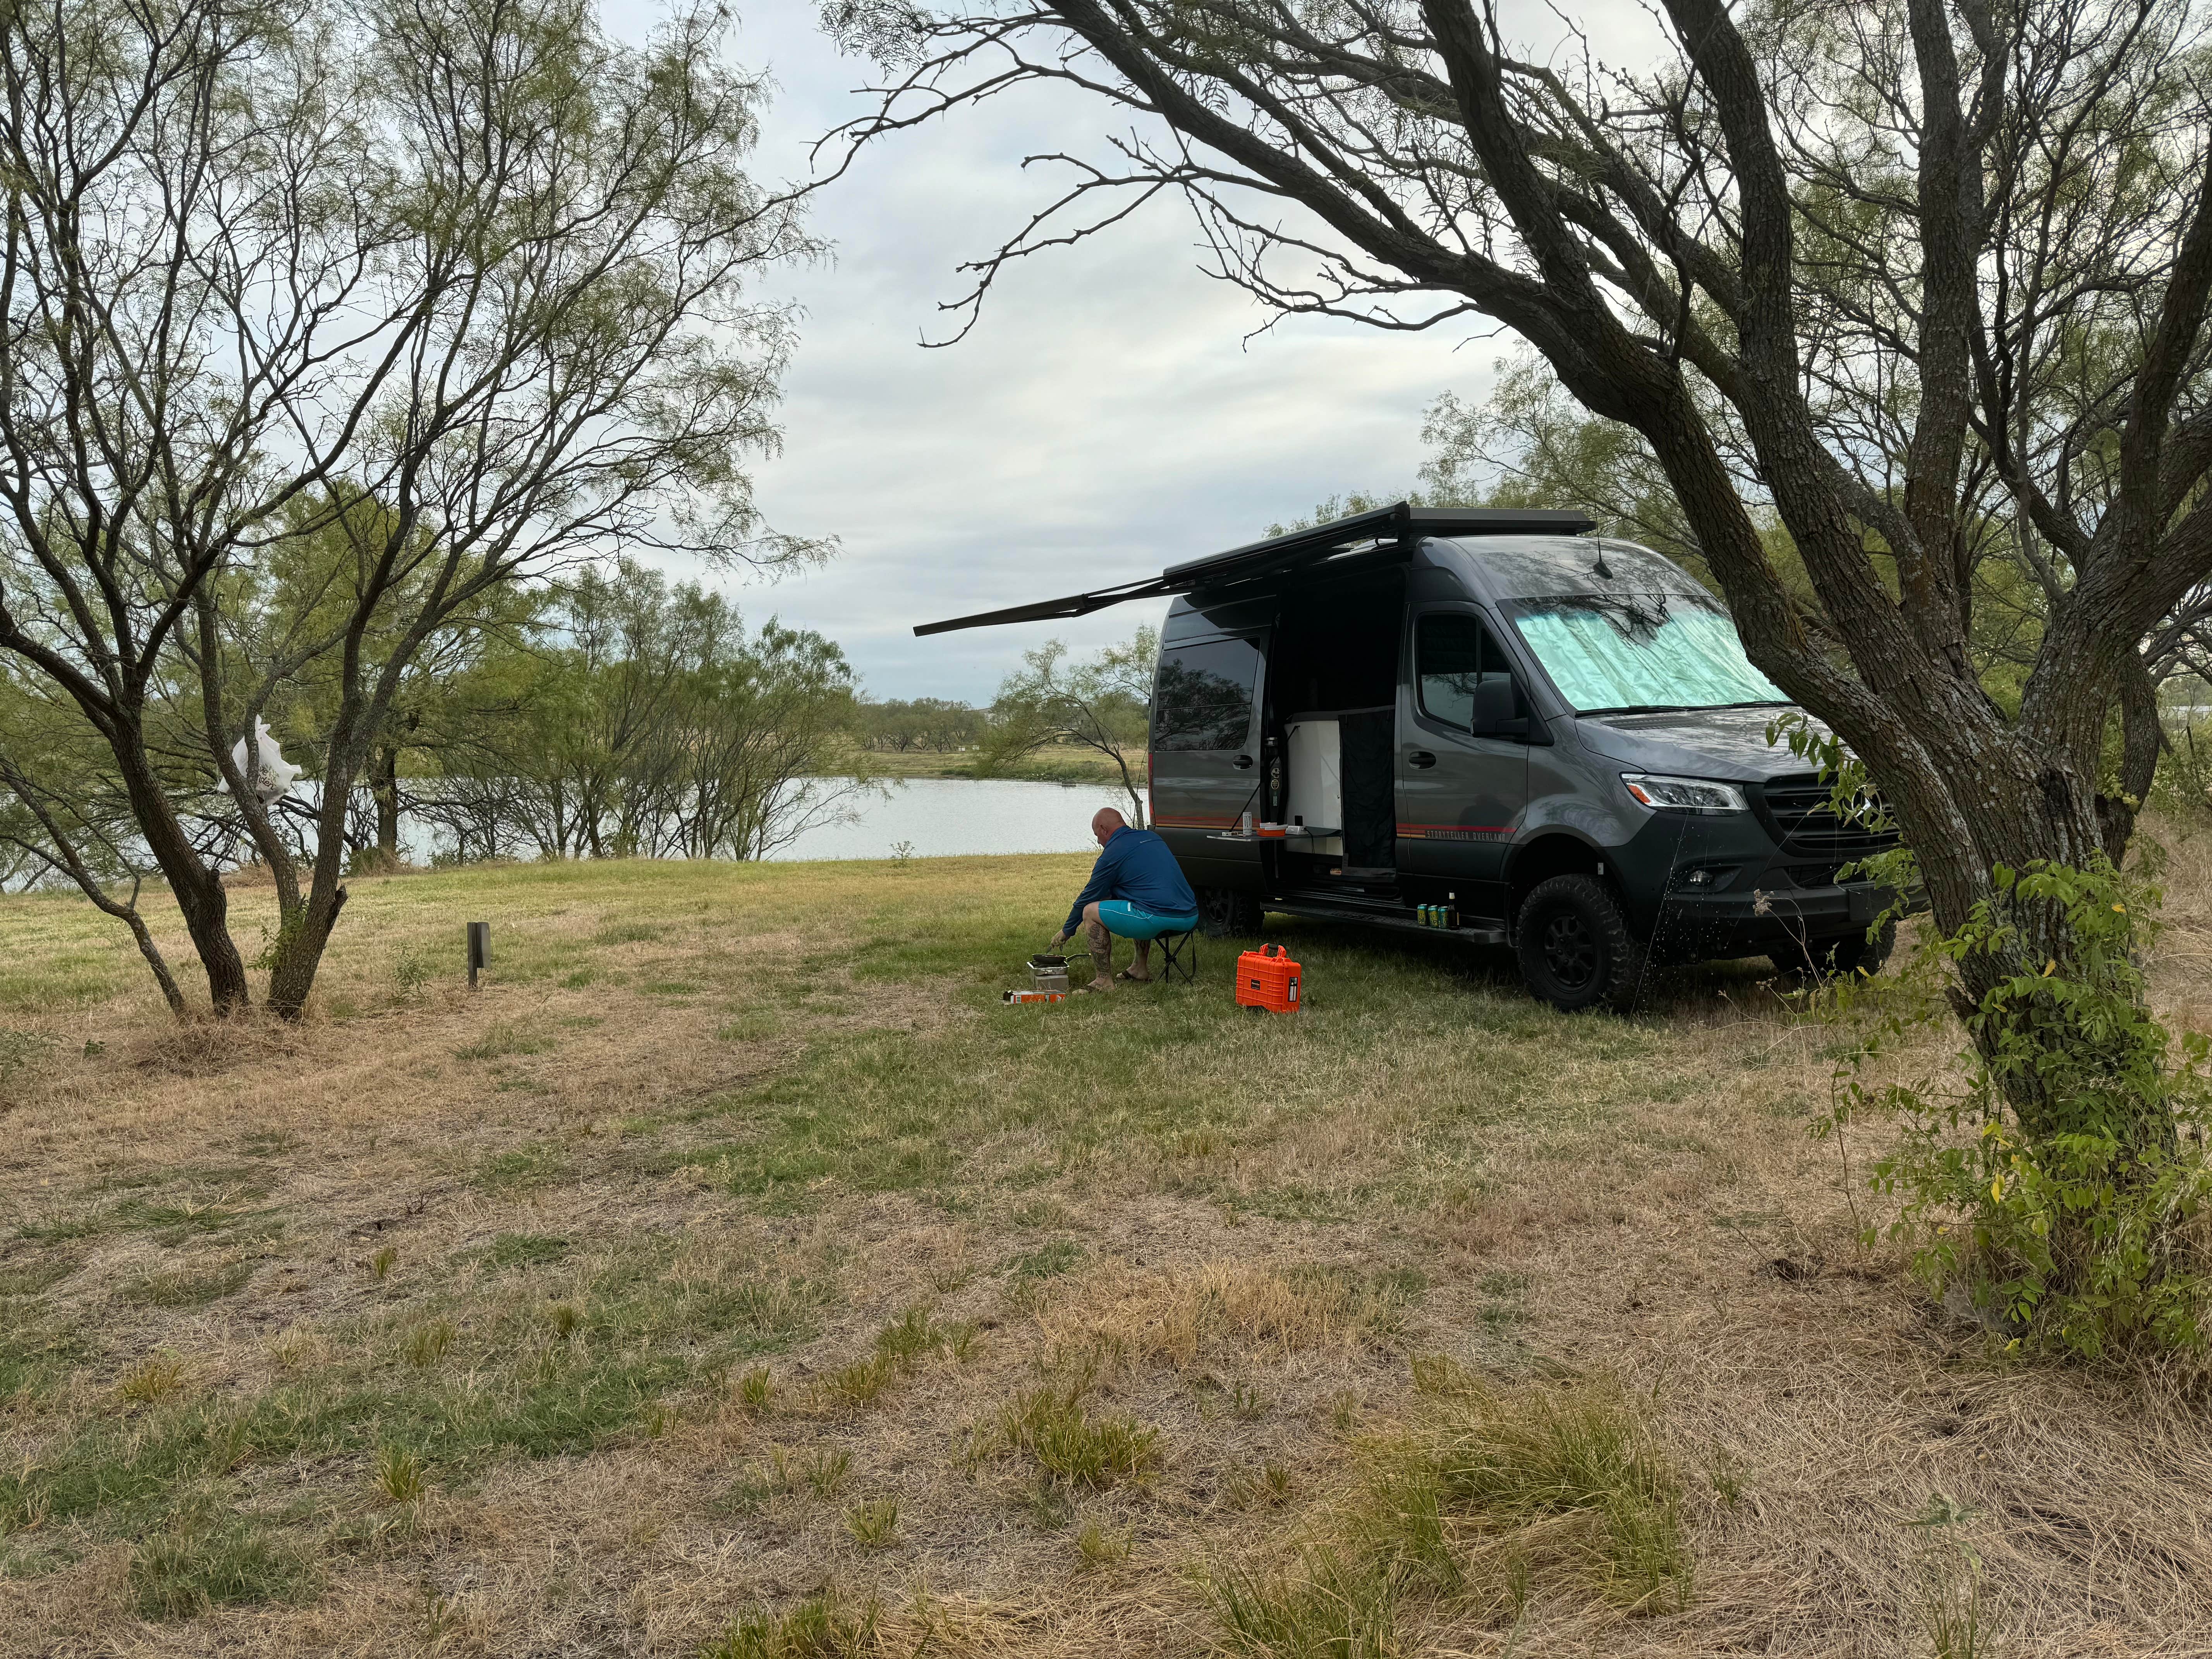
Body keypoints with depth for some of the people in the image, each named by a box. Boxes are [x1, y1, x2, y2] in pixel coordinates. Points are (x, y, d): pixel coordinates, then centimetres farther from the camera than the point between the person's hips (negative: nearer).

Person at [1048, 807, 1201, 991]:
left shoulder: (1112, 854, 0)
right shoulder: (1151, 837, 21)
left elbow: (1088, 897, 10)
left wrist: (1066, 931, 24)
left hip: (1159, 919, -9)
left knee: (1091, 912, 4)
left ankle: (1105, 981, 4)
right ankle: (1141, 970, 34)